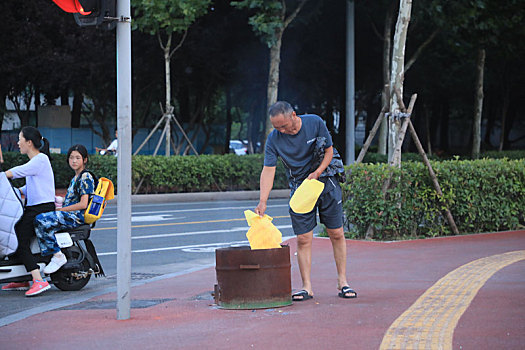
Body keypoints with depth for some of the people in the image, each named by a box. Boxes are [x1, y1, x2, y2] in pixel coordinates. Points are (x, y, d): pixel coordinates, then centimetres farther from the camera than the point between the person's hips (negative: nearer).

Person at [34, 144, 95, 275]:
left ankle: (58, 256, -23)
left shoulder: (86, 177, -6)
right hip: (69, 215, 9)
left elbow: (83, 204, -15)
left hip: (77, 217, -9)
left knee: (41, 220, -27)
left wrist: (60, 209, -12)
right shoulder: (75, 178, 24)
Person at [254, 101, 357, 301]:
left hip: (325, 182, 0)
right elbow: (268, 171, -15)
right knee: (303, 239, -6)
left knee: (337, 234, 2)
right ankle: (307, 287, -1)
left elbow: (329, 150, -2)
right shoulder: (274, 139, -11)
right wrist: (262, 202, -26)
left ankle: (342, 282, 12)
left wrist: (317, 173, -18)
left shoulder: (315, 123, -12)